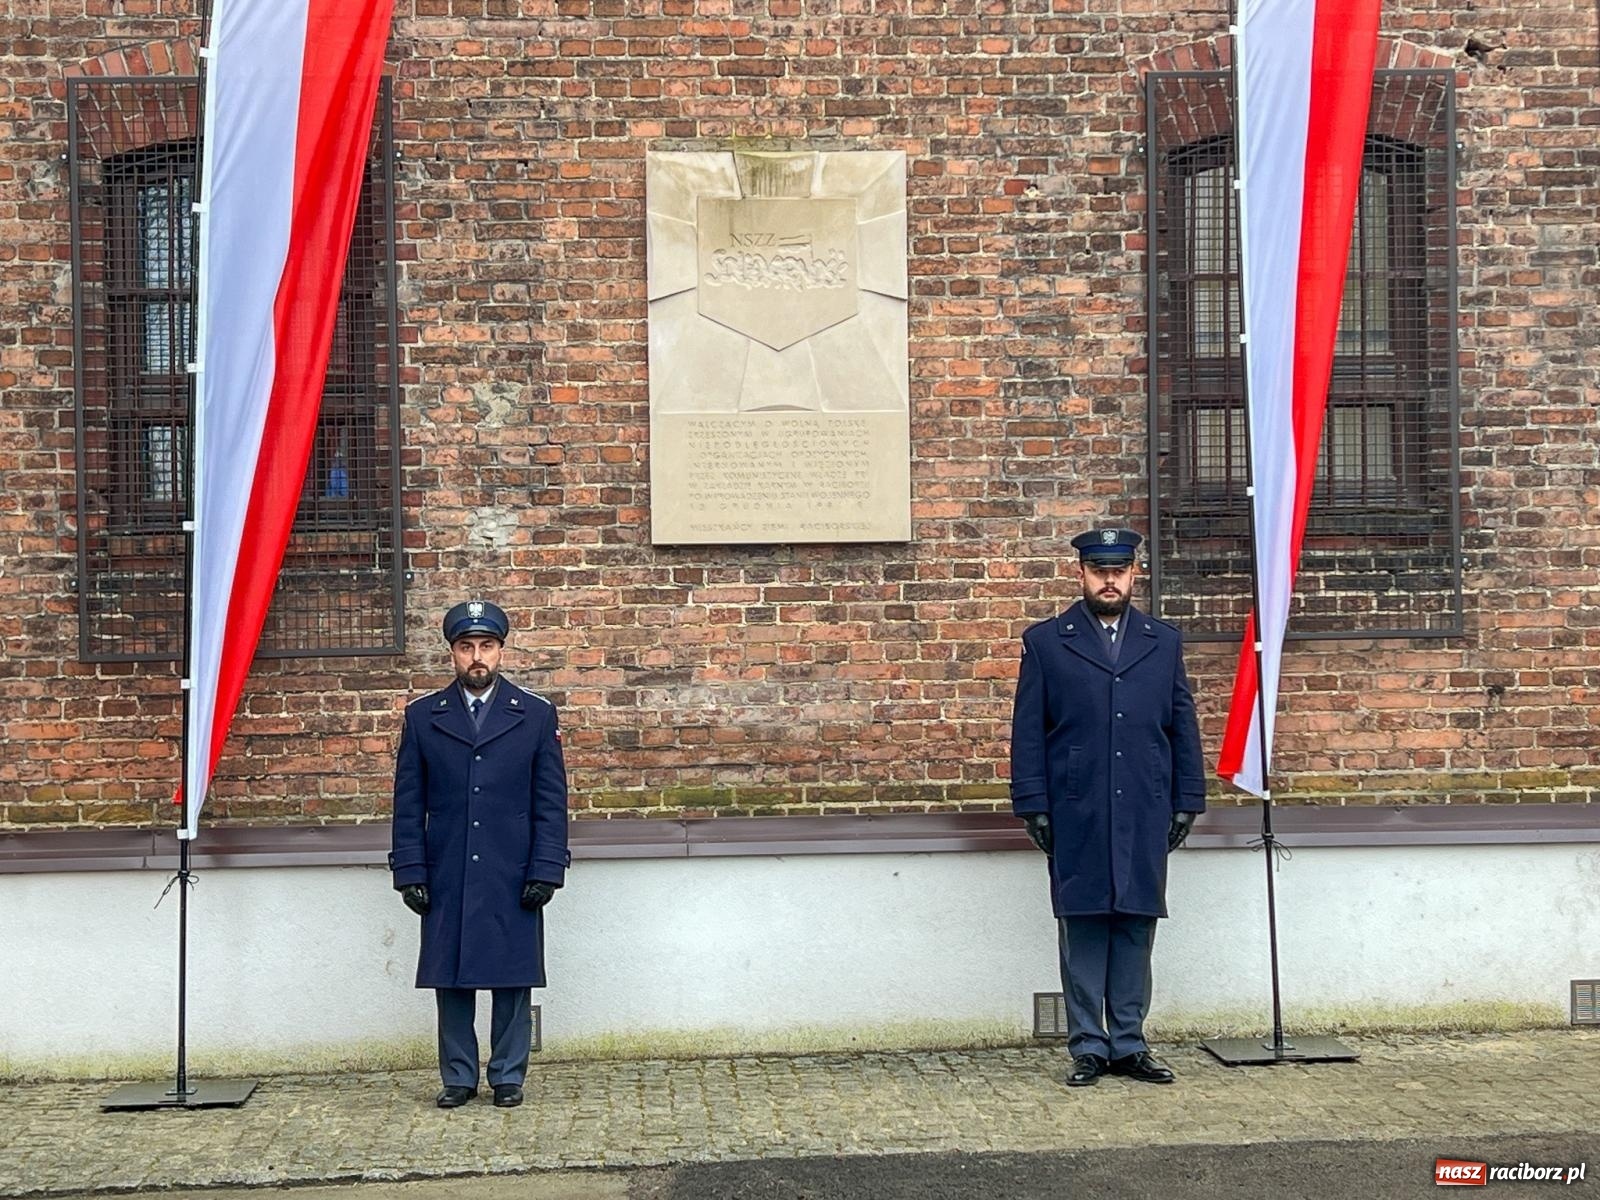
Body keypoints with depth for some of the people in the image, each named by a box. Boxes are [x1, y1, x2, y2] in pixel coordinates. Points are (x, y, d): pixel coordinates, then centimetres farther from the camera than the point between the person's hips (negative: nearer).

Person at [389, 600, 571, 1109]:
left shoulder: (536, 715, 3)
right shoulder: (422, 717, 6)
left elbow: (551, 802, 2)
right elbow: (408, 804, 5)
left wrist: (545, 871, -6)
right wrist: (410, 872, -2)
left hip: (512, 878, -1)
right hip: (446, 880, 1)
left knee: (513, 981, 3)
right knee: (451, 981, 5)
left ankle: (508, 1077, 15)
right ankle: (458, 1078, 17)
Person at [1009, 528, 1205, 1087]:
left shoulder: (1164, 642, 11)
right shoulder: (1045, 642, 4)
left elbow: (1183, 728, 11)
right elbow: (1028, 733, 2)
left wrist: (1187, 804, 5)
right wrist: (1034, 808, -4)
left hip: (1145, 817, 2)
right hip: (1076, 816, -2)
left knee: (1136, 928, 6)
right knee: (1082, 929, 2)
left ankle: (1129, 1044, 15)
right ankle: (1088, 1046, 10)